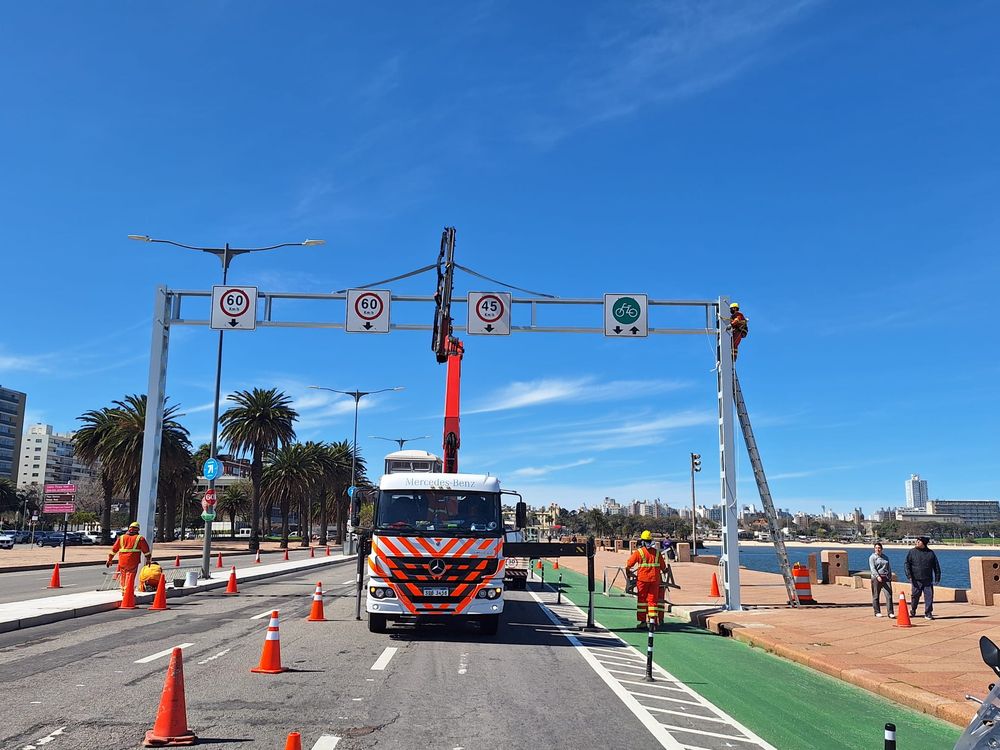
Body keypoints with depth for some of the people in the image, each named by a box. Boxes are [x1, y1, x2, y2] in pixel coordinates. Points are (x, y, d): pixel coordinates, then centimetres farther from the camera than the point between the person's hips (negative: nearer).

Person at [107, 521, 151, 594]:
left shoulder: (121, 537, 13)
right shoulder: (140, 538, 3)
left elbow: (114, 550, 15)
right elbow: (146, 551, 3)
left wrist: (109, 560, 21)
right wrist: (148, 560, 11)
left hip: (122, 561, 3)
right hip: (133, 562, -3)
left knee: (123, 575, 17)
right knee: (130, 576, -2)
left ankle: (123, 591, 26)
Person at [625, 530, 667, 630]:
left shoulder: (638, 552, -6)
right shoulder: (657, 552, 4)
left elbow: (629, 564, -2)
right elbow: (663, 567, 11)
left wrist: (627, 569, 18)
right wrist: (664, 571, 32)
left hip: (642, 579, -2)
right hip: (654, 579, 2)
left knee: (642, 599, 8)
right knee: (653, 599, 6)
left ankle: (643, 620, 9)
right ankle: (652, 620, 0)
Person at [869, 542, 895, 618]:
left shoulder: (885, 557, 18)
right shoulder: (872, 557, 3)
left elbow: (889, 568, 23)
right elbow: (872, 568, -9)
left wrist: (890, 577, 11)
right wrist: (877, 576, -21)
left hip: (886, 578, 3)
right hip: (876, 578, -3)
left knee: (889, 595, -9)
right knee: (876, 596, 3)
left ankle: (890, 612, -9)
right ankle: (877, 612, 13)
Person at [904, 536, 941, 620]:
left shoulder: (931, 553, 7)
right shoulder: (912, 552, 3)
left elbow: (936, 566, 11)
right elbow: (907, 565, 0)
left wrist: (937, 578, 6)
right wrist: (909, 576, -10)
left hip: (928, 580, 1)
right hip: (916, 580, -1)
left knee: (929, 596, -2)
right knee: (915, 596, 5)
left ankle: (928, 613, 6)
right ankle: (912, 612, 24)